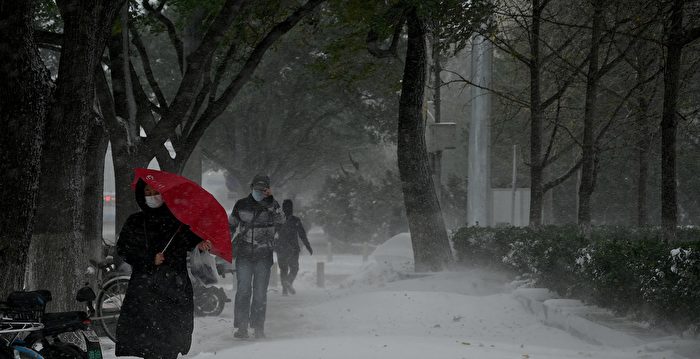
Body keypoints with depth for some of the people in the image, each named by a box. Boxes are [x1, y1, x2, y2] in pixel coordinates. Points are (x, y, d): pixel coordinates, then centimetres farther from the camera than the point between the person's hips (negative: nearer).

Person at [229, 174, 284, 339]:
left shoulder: (272, 205, 3)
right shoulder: (241, 205, 7)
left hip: (264, 256, 0)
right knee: (243, 290, -7)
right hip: (244, 255, 1)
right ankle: (242, 327, -6)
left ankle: (258, 326, 8)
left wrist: (270, 202, -23)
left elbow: (281, 220, -16)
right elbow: (231, 226, 17)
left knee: (260, 293, 1)